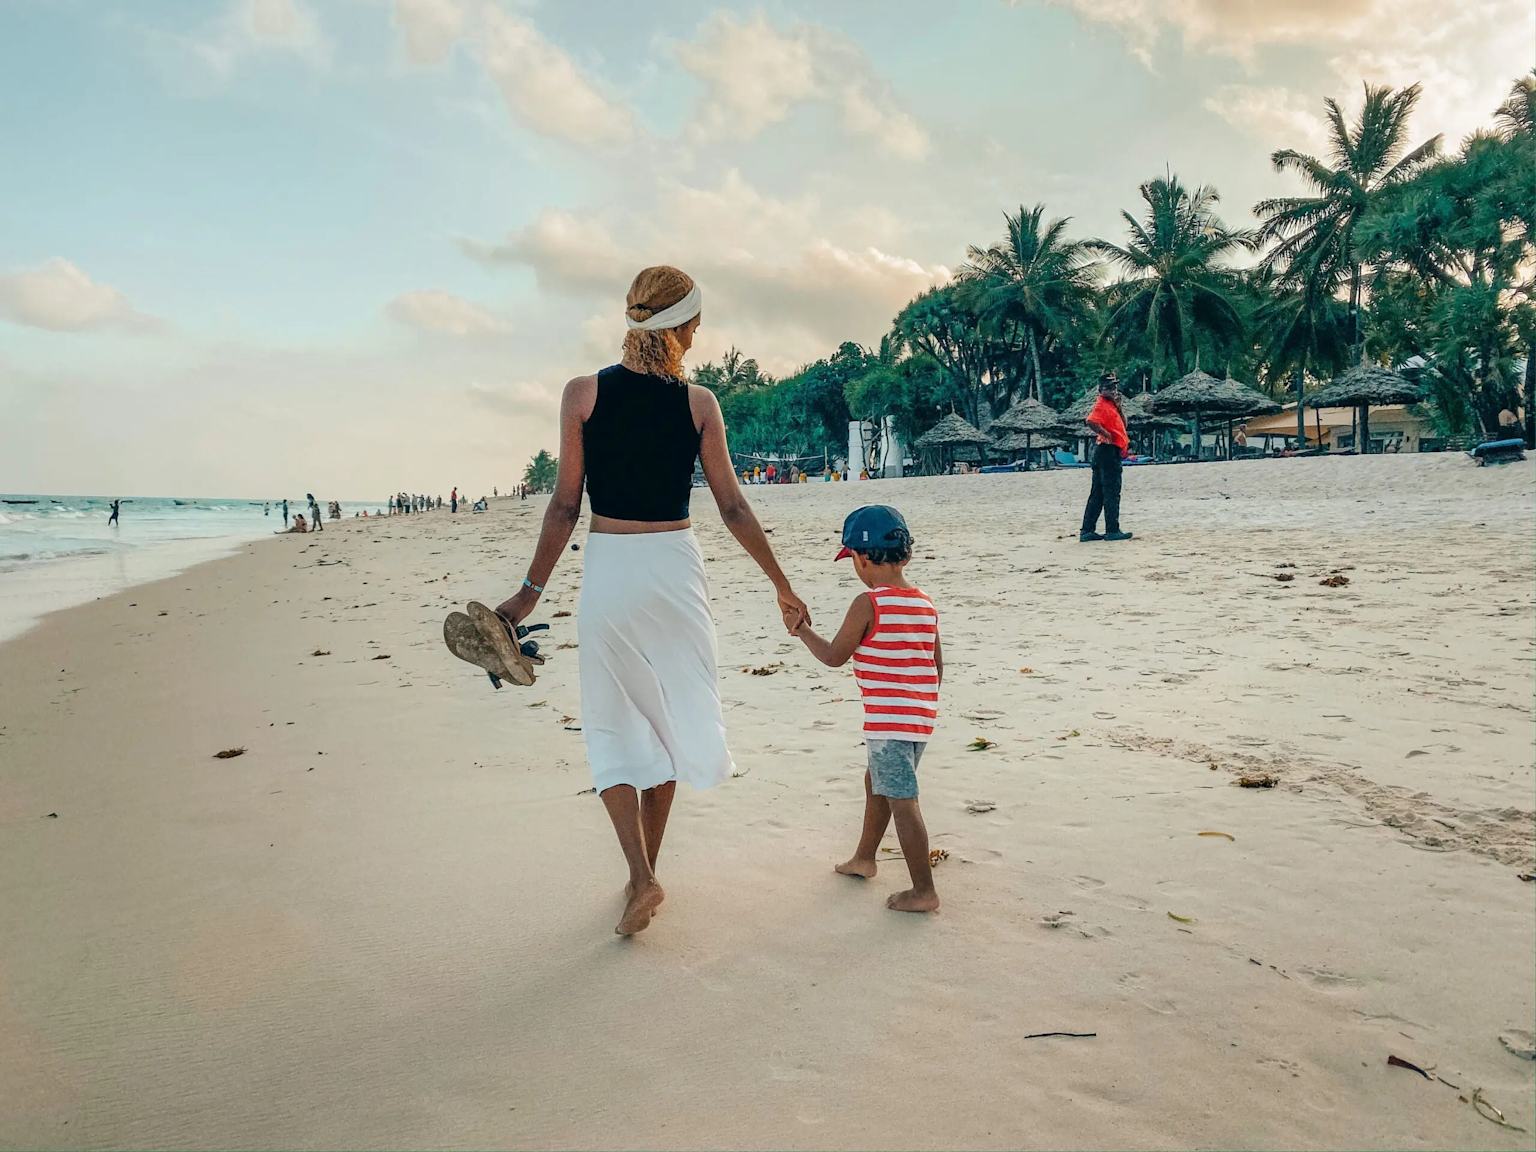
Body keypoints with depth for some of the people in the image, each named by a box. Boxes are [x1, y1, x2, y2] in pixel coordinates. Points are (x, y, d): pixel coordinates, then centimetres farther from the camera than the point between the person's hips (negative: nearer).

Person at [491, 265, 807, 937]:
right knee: (667, 716, 15)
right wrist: (780, 583, 11)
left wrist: (531, 591, 3)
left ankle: (641, 876, -2)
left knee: (614, 727, 11)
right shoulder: (699, 403, -2)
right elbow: (733, 508, 1)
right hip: (677, 566, 1)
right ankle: (644, 871, 27)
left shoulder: (583, 394, -5)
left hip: (608, 569, -1)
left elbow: (565, 505, -5)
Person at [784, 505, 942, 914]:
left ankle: (924, 891, 3)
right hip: (921, 718, 9)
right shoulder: (926, 604, 6)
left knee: (901, 801, -2)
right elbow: (937, 666, 12)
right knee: (876, 782, 25)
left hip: (888, 722, -9)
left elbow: (834, 656, -9)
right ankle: (864, 858, 41)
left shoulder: (867, 605, -16)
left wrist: (802, 630, 6)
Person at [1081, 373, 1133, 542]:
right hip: (1107, 450, -10)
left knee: (1097, 494, 9)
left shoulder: (1111, 406, 19)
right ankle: (1112, 531, -4)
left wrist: (1119, 406, 10)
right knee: (1112, 492, -7)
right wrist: (1107, 435, -20)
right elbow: (1090, 421, -29)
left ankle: (1087, 531, 11)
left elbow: (1123, 425, 21)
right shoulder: (1101, 405, -11)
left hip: (1112, 452, 10)